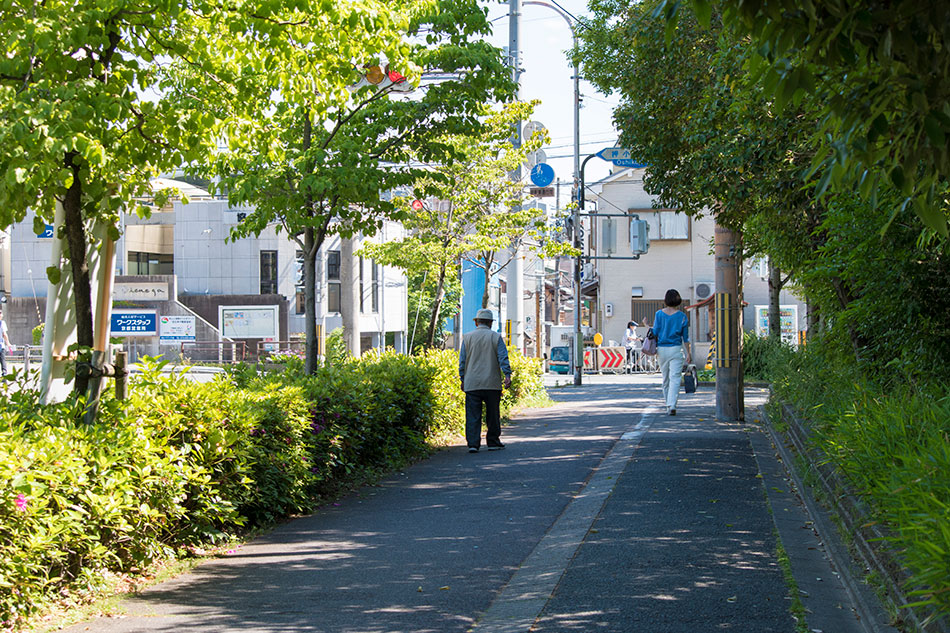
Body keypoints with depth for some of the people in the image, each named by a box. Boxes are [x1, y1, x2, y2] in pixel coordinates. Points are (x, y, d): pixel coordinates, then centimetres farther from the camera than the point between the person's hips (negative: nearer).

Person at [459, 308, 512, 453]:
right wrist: (507, 375, -9)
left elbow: (462, 360, 7)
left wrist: (462, 380, 12)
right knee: (493, 414, 10)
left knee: (473, 415, 0)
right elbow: (503, 357, -7)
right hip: (492, 384, -1)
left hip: (472, 384, 1)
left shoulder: (467, 337, 5)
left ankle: (473, 443, -9)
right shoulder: (496, 337, 2)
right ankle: (493, 442, 15)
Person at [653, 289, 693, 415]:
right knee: (675, 378, -6)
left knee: (665, 378, 15)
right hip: (676, 349, -2)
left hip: (662, 349, 2)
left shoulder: (659, 314, 0)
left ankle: (668, 404, 23)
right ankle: (672, 406, -19)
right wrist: (688, 353, 7)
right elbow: (685, 337, 1)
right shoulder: (682, 316, -2)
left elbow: (655, 332, 1)